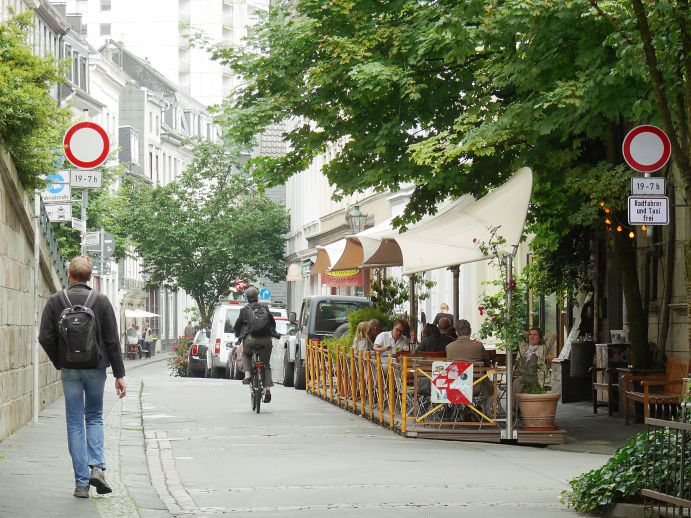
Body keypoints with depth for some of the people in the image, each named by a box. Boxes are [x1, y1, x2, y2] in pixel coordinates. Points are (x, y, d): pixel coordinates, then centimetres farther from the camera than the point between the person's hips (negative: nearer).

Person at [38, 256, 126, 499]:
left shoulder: (55, 301, -3)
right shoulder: (101, 301, -4)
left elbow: (45, 338, -7)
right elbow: (112, 340, -5)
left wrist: (59, 362, 9)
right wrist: (119, 374, 0)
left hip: (69, 370, 0)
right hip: (96, 368, 0)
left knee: (75, 424, 6)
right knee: (94, 417, 18)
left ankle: (81, 482, 3)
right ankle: (97, 466, -3)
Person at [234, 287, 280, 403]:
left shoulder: (244, 310, 4)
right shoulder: (265, 308, 11)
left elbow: (237, 326, 11)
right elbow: (273, 323, 21)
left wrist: (239, 336, 31)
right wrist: (274, 334, 38)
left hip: (250, 339, -2)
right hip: (266, 340, 2)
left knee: (246, 355, 30)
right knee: (266, 365, 14)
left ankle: (247, 374, 6)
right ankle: (267, 389, -2)